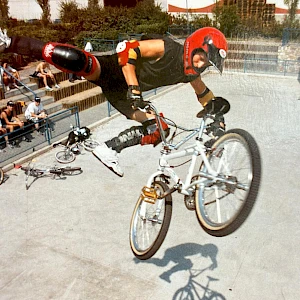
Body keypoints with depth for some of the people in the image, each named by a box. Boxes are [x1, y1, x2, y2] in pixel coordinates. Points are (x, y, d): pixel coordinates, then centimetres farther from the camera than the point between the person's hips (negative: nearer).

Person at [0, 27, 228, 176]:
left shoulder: (190, 74, 1)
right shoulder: (167, 48, -21)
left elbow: (205, 94, 19)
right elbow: (127, 49, -27)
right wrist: (134, 89, -30)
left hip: (120, 94, 7)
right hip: (109, 69, -7)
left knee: (158, 129, -2)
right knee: (73, 59, -37)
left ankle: (109, 149, 7)